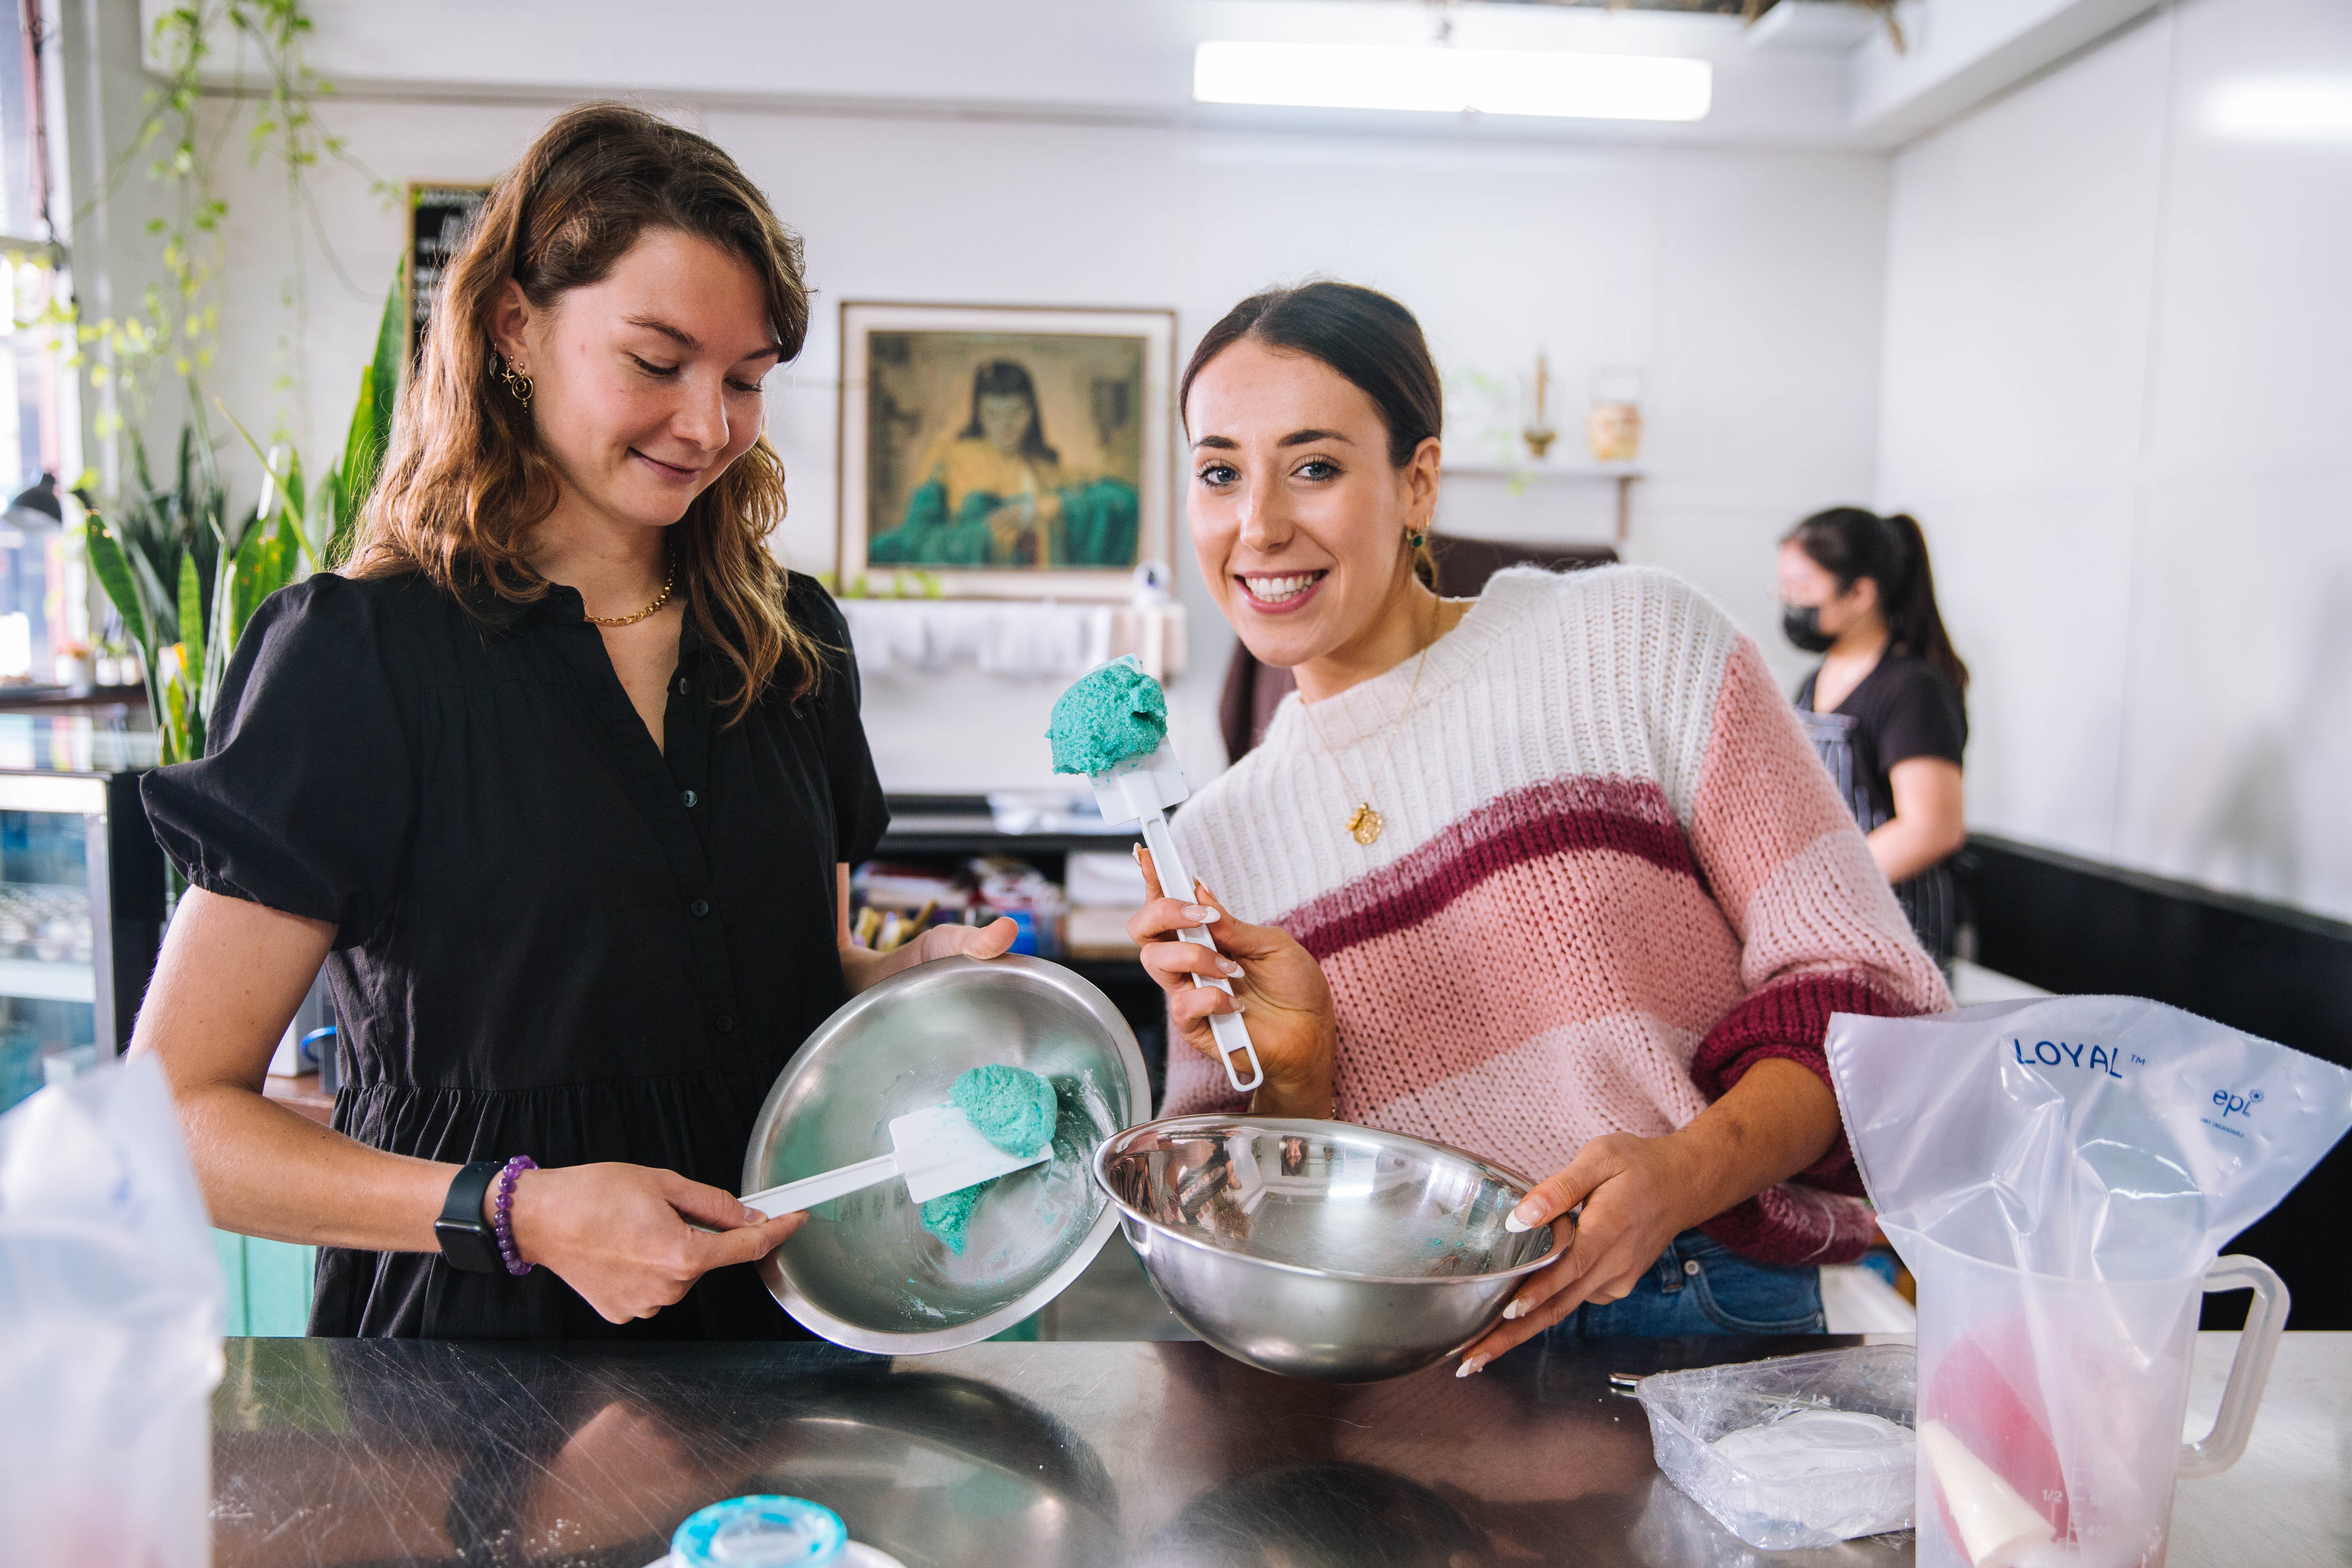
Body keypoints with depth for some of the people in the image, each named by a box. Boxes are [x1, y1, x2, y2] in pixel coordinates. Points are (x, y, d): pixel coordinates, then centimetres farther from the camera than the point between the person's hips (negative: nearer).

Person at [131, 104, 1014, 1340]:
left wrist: (923, 974, -2)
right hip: (480, 1336, -3)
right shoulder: (360, 651, -6)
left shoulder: (792, 640, 8)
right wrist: (515, 1211, -18)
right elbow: (178, 1112, -6)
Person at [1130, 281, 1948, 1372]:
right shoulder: (1216, 843, 6)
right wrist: (1293, 1076, -11)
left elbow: (1858, 992, -4)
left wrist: (1682, 1176, -20)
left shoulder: (1634, 641, -4)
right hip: (1411, 1379, 3)